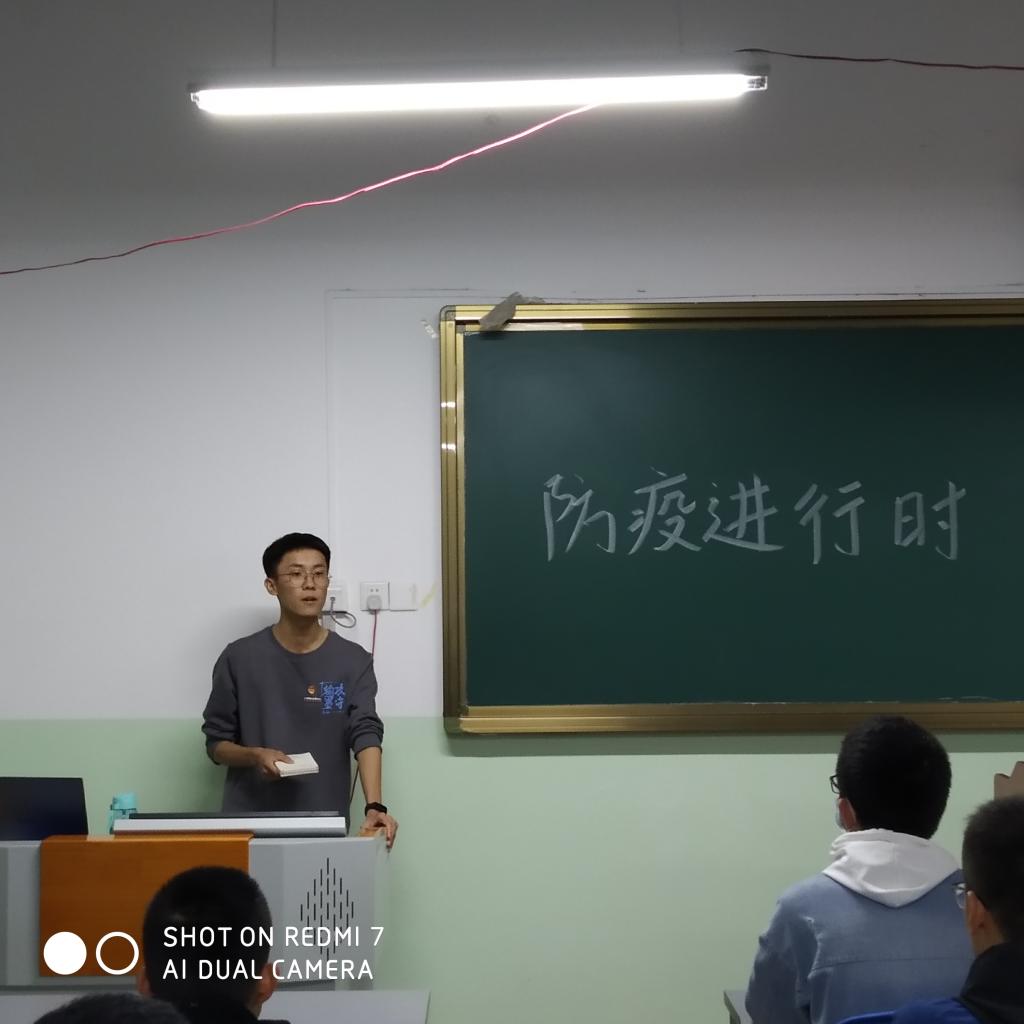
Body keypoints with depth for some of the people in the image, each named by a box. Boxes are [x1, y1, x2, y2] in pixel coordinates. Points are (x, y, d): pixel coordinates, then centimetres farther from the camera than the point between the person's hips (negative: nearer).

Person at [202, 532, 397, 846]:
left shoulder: (353, 662, -1)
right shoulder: (240, 658, -1)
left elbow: (366, 735, -12)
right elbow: (216, 743, 5)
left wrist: (374, 806, -28)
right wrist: (254, 756, -16)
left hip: (325, 824, 0)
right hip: (250, 822, 0)